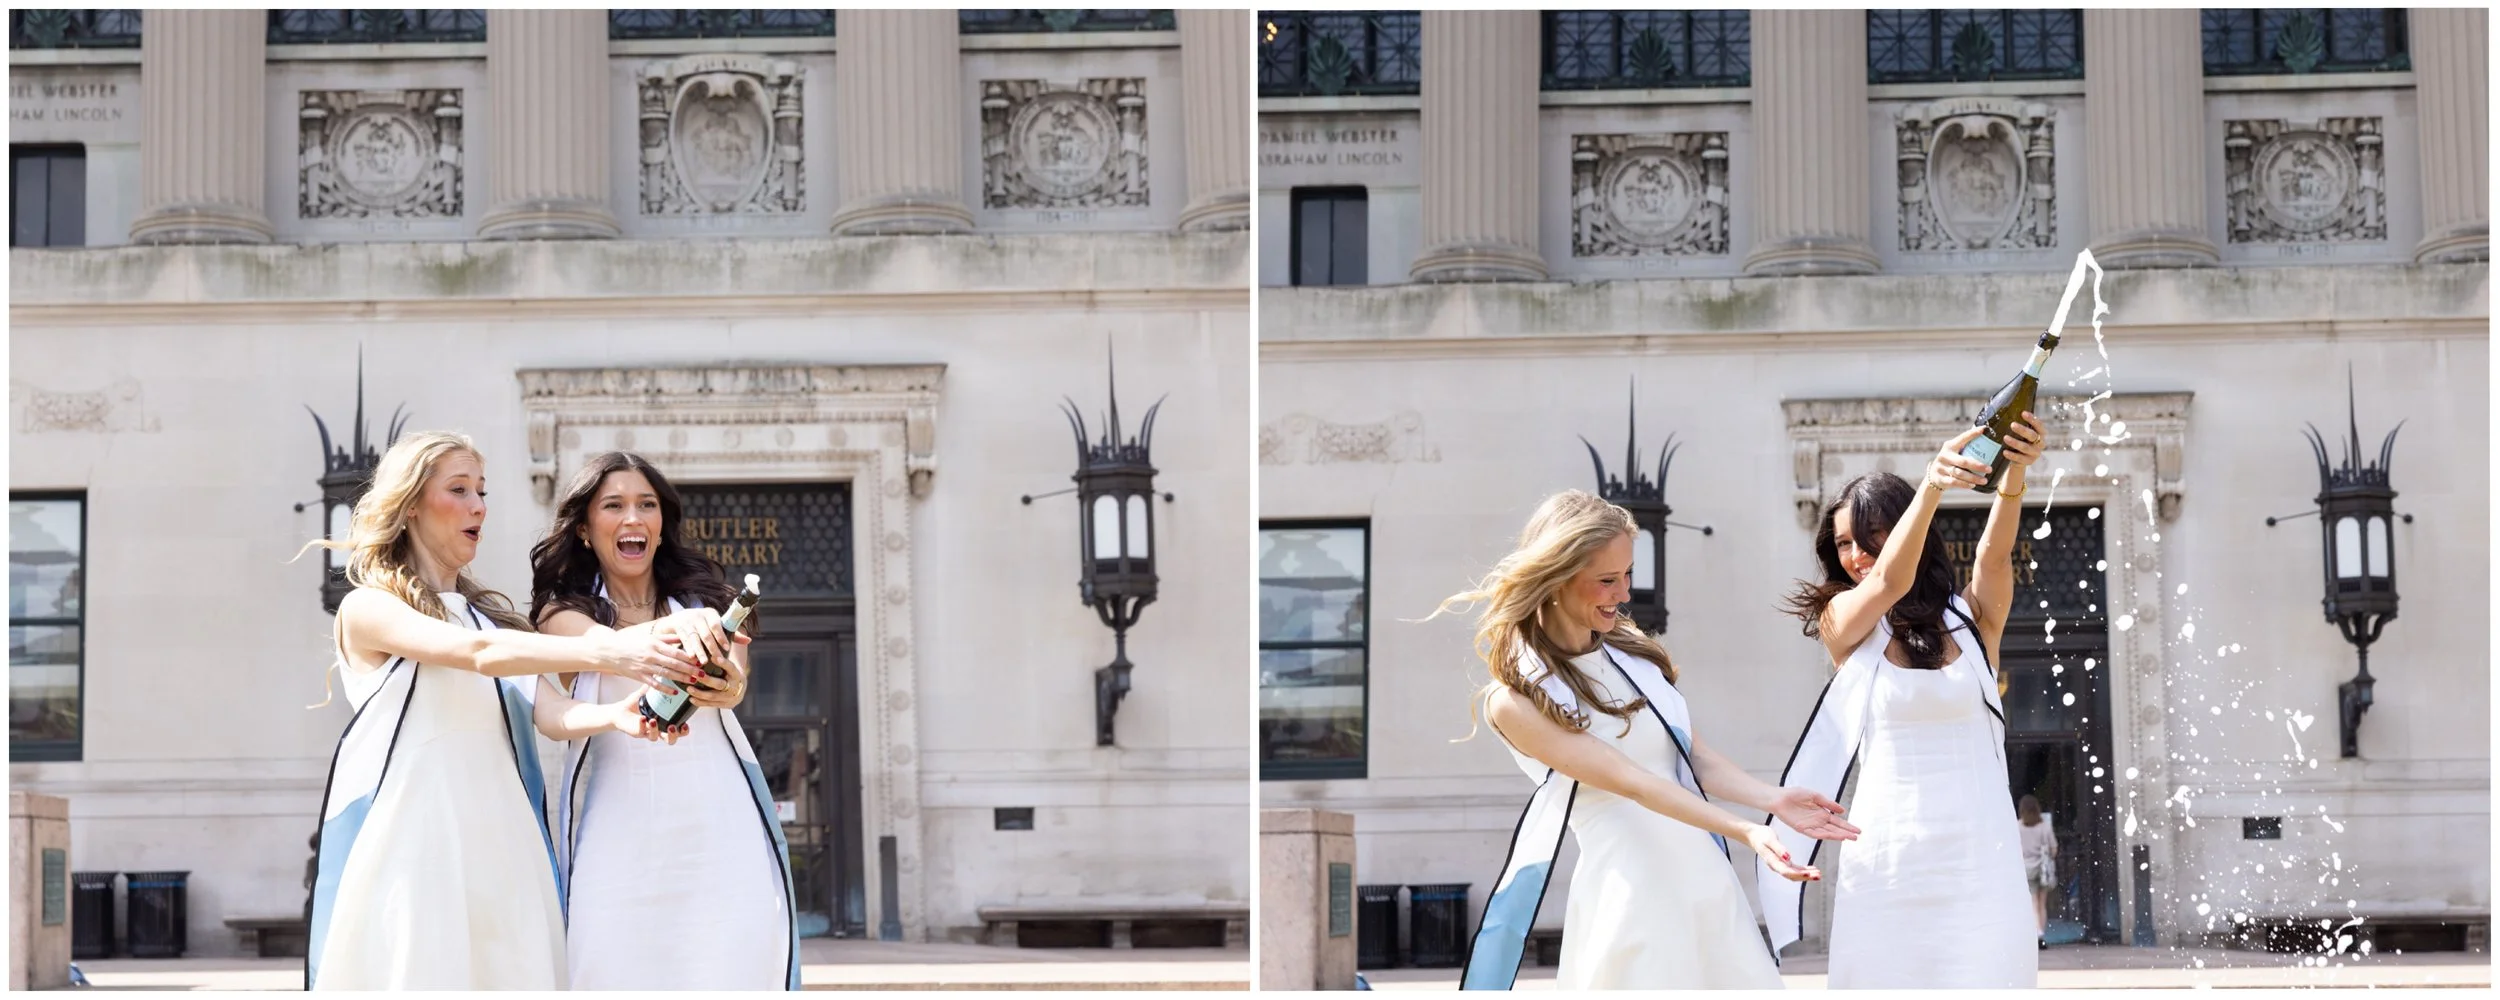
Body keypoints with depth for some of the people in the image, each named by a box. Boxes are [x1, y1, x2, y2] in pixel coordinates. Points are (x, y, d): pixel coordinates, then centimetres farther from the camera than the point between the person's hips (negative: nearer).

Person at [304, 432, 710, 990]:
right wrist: (604, 654, -27)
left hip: (499, 836, 5)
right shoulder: (368, 608, 0)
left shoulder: (487, 612, 20)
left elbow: (537, 712, 4)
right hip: (412, 835, -5)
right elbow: (477, 653, -17)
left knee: (513, 973, -2)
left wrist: (616, 715, -17)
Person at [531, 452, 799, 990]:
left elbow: (734, 681, -6)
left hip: (718, 822, 1)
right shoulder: (565, 611, 9)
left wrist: (728, 687, -31)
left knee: (736, 968, -10)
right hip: (620, 832, -1)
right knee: (624, 979, -8)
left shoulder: (704, 599, 13)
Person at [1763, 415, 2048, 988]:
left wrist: (2015, 474, -31)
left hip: (1979, 851, 0)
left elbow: (1994, 554, -10)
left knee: (1988, 977, -9)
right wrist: (1931, 485, -32)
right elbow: (1887, 582, -14)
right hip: (1887, 852, 0)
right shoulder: (1842, 623, 6)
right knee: (1888, 979, -5)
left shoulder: (1973, 619, 9)